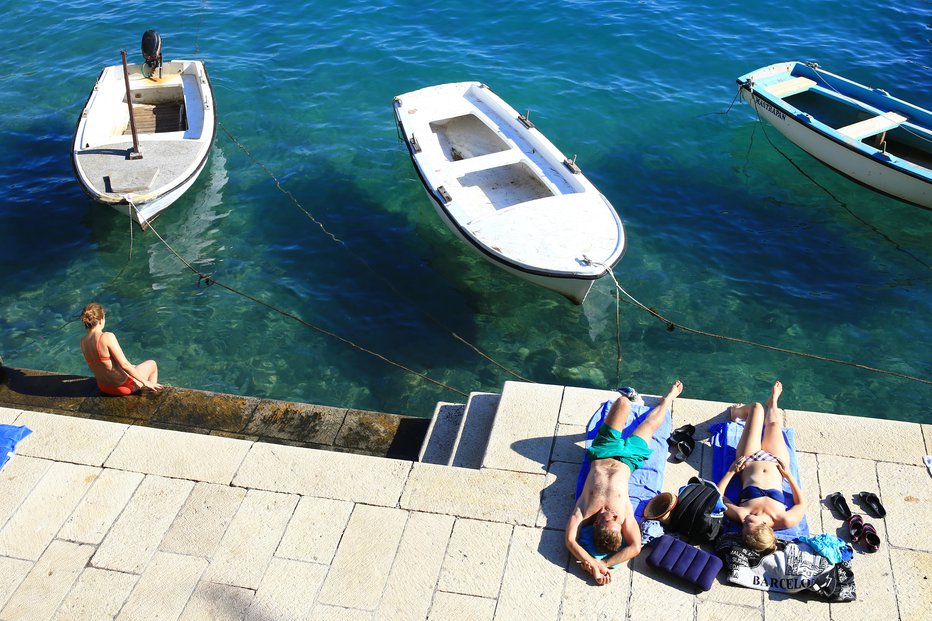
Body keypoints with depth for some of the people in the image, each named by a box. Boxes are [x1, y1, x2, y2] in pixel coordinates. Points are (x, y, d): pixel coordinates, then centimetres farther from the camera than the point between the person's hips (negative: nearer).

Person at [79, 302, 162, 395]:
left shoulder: (83, 342, -5)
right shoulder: (108, 337, -27)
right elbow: (124, 364, -27)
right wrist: (145, 382, -17)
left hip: (104, 388, 7)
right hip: (123, 387, -7)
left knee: (134, 367, 36)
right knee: (152, 364, 22)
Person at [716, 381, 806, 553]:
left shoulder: (740, 516, -42)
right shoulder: (785, 521, -39)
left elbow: (717, 494, -24)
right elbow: (802, 504, -17)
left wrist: (731, 470, -24)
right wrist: (788, 474, -20)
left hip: (749, 460, 0)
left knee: (757, 407, 11)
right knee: (774, 423, 19)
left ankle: (738, 411, 53)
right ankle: (772, 402, 61)